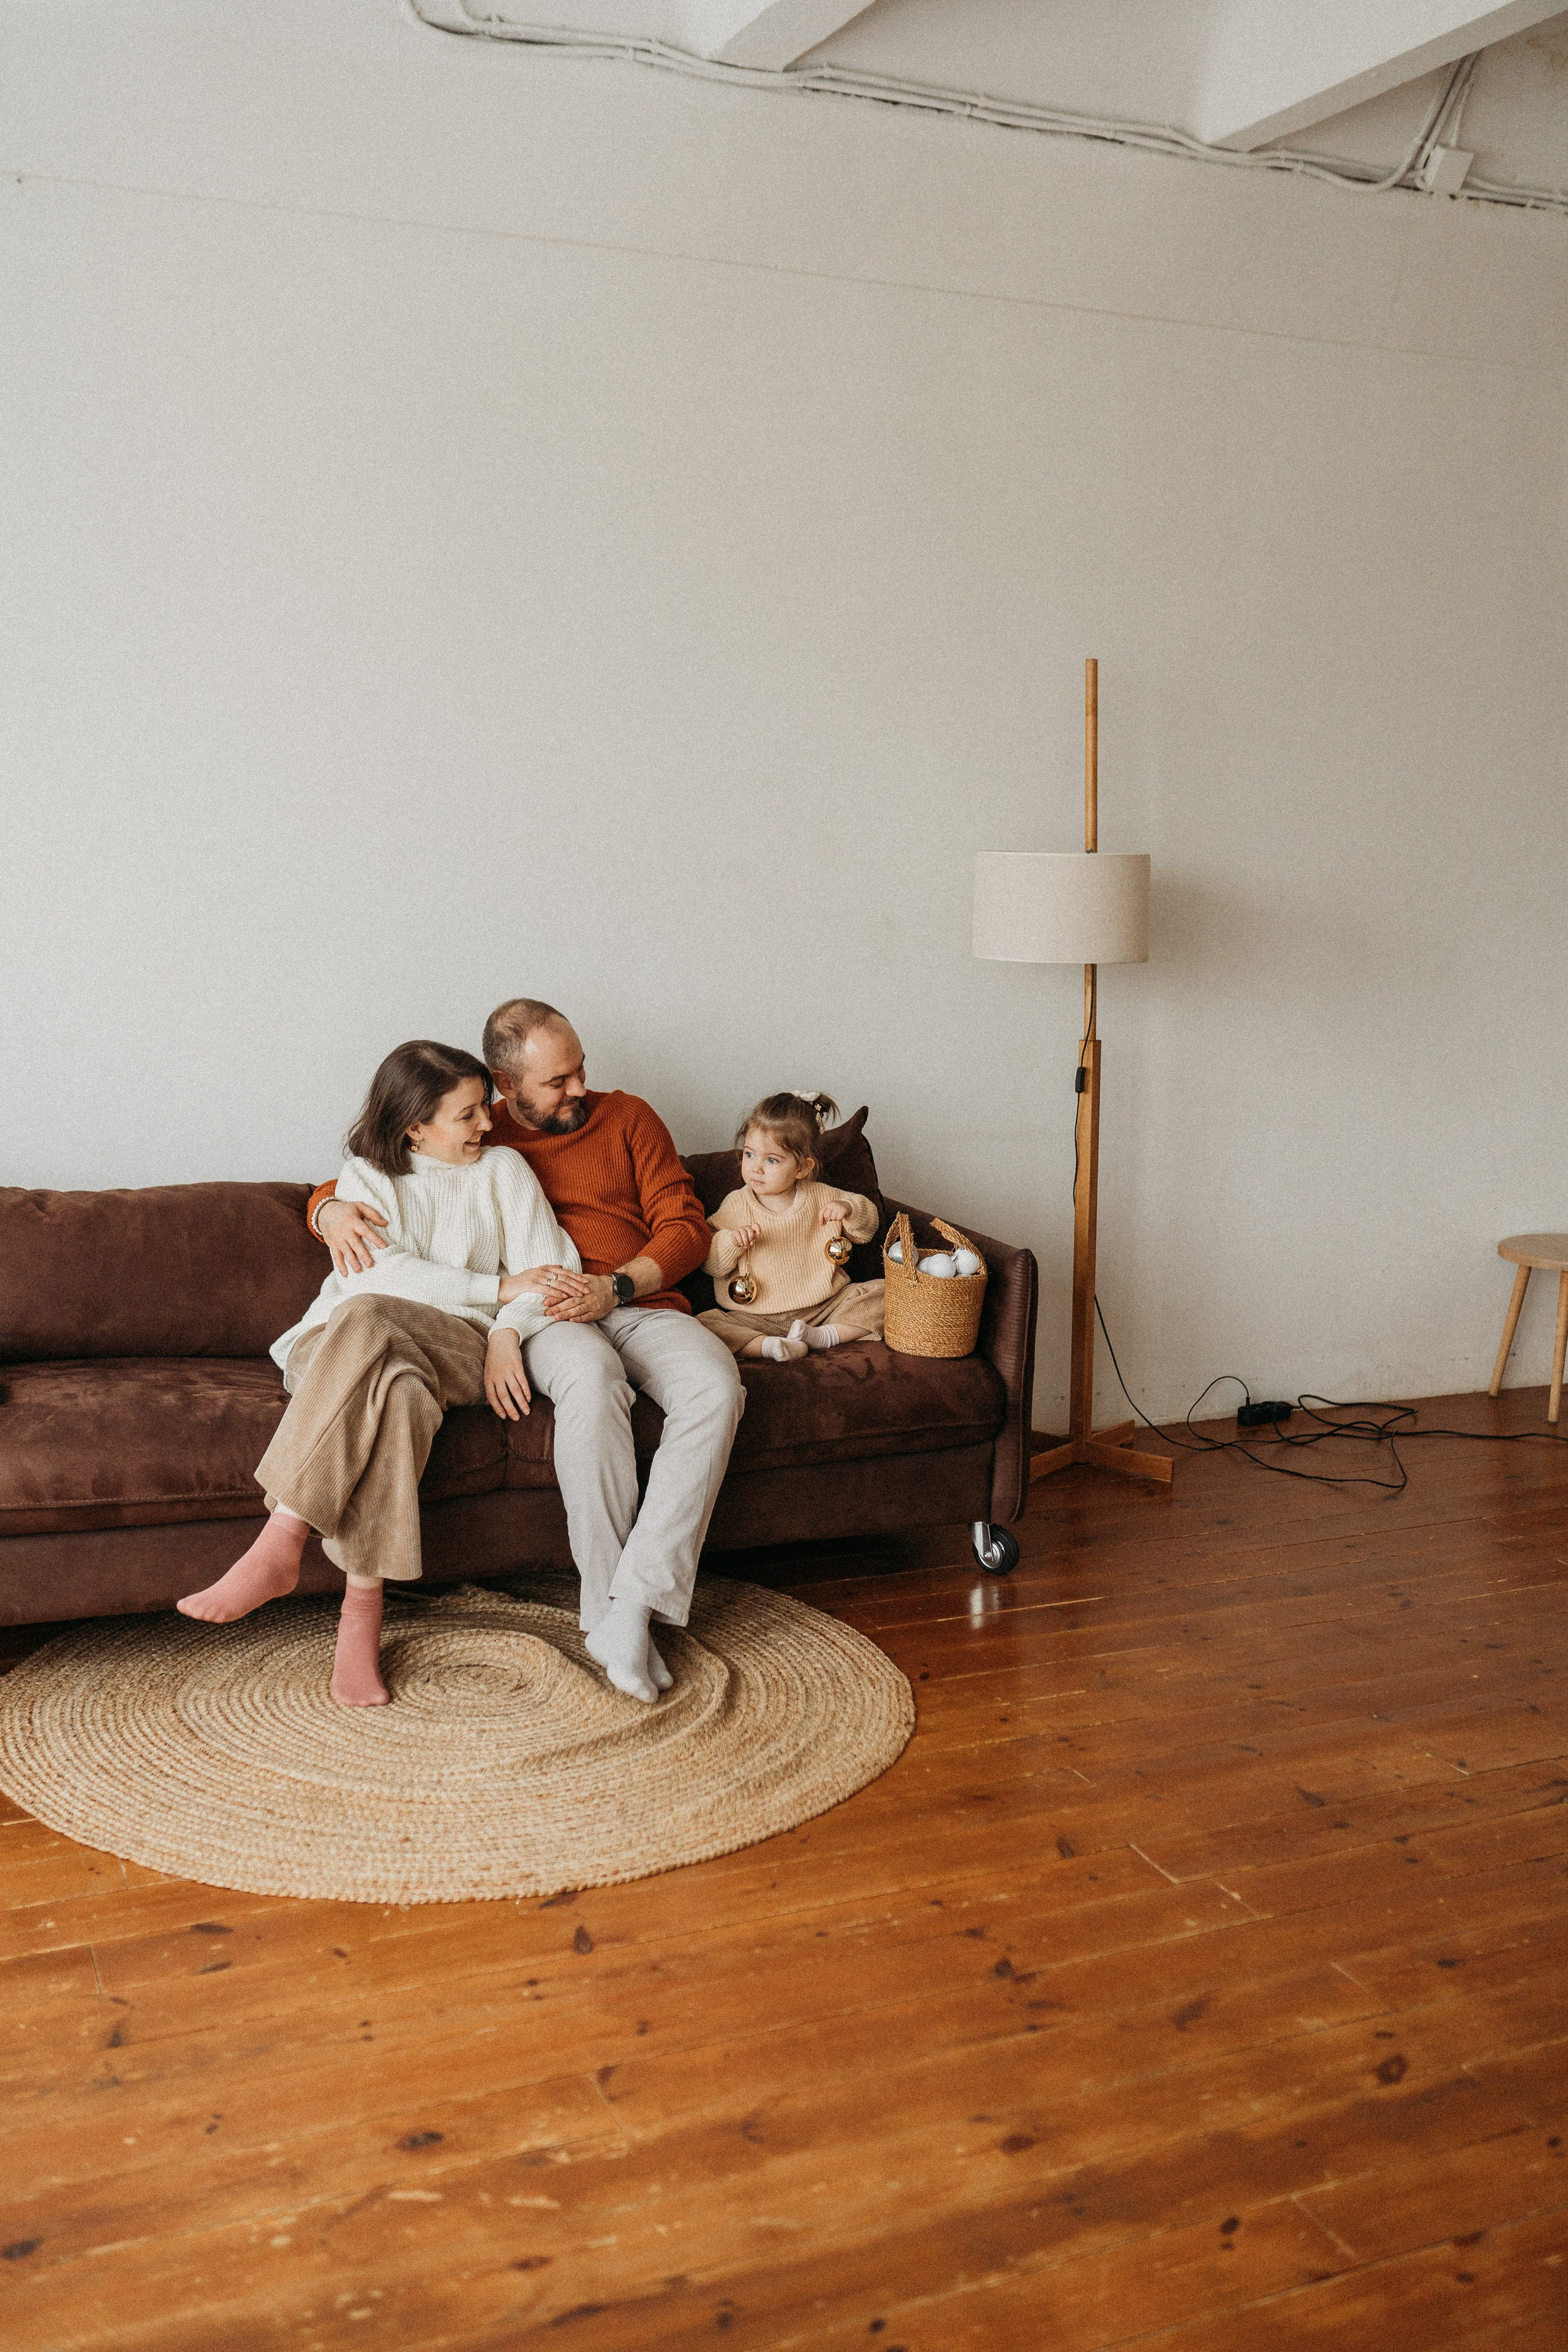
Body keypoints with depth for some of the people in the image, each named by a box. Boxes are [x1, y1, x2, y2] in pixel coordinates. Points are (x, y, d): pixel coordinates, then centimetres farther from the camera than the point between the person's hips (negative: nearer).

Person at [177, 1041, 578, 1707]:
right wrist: (497, 1287, -9)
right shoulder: (365, 1177, 14)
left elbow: (551, 1270, 6)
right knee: (398, 1389, -39)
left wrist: (507, 1332, -13)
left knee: (365, 1319, -36)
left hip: (464, 1348, 0)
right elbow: (378, 1273, -4)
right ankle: (362, 1616, -40)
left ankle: (281, 1541, -40)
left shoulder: (503, 1169, 16)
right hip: (346, 1348, 0)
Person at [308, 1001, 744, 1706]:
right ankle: (609, 1609, -33)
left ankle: (633, 1604, -36)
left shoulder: (627, 1117, 16)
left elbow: (685, 1226, 9)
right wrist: (334, 1210, -11)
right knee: (592, 1376, -40)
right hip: (543, 1320, -2)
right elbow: (339, 1185, 16)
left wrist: (613, 1287, -9)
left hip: (644, 1302, 2)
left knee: (716, 1385, -33)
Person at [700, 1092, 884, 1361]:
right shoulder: (735, 1206, -2)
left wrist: (848, 1208, -7)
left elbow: (867, 1230, 13)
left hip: (824, 1308, 2)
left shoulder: (822, 1197, 3)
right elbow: (709, 1262, -4)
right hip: (757, 1318, -1)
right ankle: (769, 1346, -34)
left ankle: (825, 1336, -20)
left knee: (881, 1293, -15)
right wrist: (731, 1241, -24)